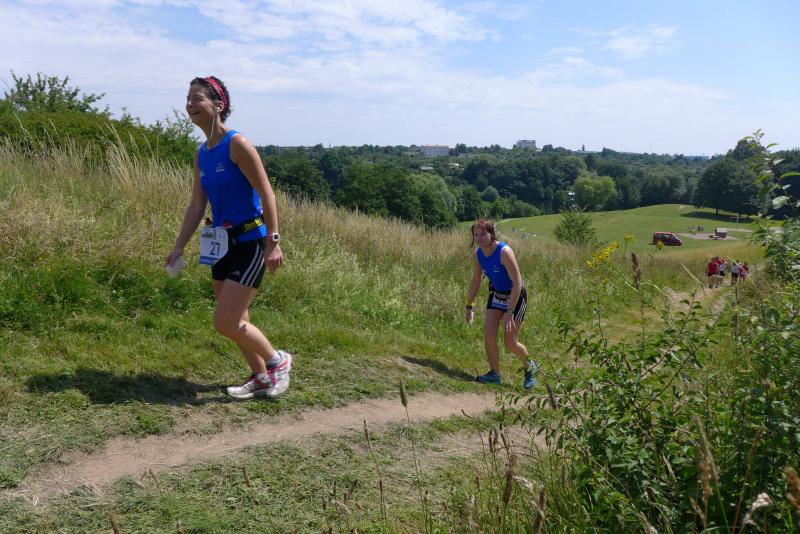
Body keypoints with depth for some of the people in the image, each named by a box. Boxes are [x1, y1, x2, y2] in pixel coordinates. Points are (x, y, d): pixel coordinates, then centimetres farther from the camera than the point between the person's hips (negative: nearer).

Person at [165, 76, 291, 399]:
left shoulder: (237, 144, -14)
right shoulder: (201, 154, 9)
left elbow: (266, 194, -17)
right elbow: (197, 205, 13)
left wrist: (273, 242, -21)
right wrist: (179, 247, 10)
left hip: (250, 243, -8)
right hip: (222, 245, 8)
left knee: (225, 323, -8)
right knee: (237, 321, 14)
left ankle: (277, 361, 15)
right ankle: (261, 378, 31)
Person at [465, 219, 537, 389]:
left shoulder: (504, 252, -28)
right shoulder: (477, 254, -8)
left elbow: (517, 283, -29)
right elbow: (475, 281, 7)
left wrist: (510, 312, -31)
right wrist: (470, 306, 6)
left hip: (516, 296, -6)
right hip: (496, 294, 6)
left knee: (510, 342, -2)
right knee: (488, 334, -6)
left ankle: (530, 367, 27)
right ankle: (494, 374, 11)